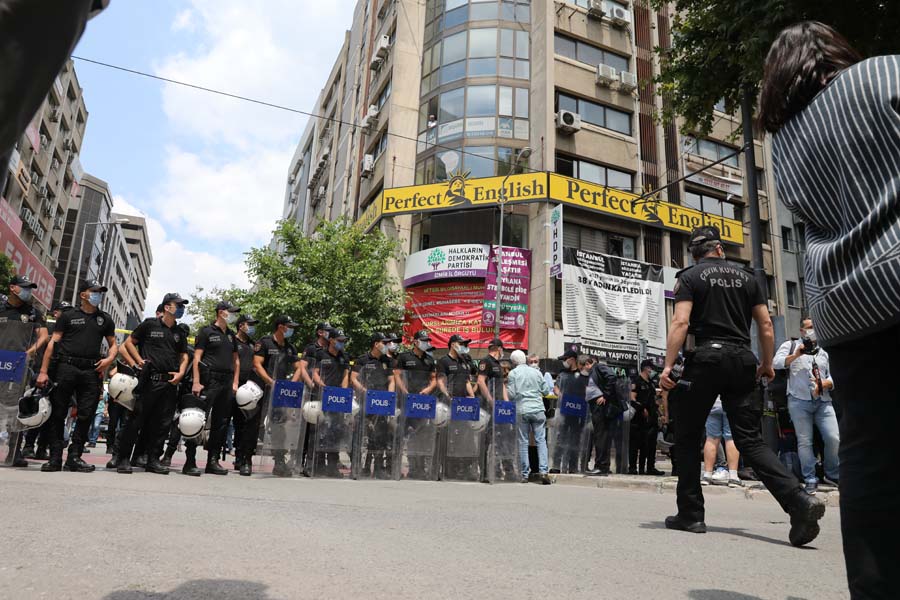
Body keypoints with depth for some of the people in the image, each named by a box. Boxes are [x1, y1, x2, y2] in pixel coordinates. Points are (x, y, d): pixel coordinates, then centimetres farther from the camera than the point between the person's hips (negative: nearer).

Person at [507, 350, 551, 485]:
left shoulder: (513, 373, -1)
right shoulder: (536, 372, 8)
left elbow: (511, 394, -5)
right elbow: (546, 391, 9)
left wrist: (505, 389, 15)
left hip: (521, 410, -2)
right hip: (538, 409, 2)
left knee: (523, 442, 5)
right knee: (541, 440, 4)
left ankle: (525, 474, 8)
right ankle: (544, 471, -5)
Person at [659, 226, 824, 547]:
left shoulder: (690, 277, 2)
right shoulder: (747, 276, 15)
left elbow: (681, 322, -11)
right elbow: (766, 325, 12)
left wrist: (668, 365, -13)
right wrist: (767, 364, 23)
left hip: (704, 359, -4)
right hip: (741, 361, 4)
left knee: (688, 439, 7)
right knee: (750, 439, 5)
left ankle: (690, 514, 9)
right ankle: (799, 500, -13)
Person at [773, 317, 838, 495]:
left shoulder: (824, 352, 23)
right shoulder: (791, 346, 12)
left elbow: (832, 378, 17)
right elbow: (776, 362, -4)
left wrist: (824, 384, -4)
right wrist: (796, 355, -13)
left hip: (823, 401, 4)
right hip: (799, 401, -3)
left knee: (834, 438, -5)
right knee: (804, 441, -3)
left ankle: (833, 475, 16)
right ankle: (810, 480, 6)